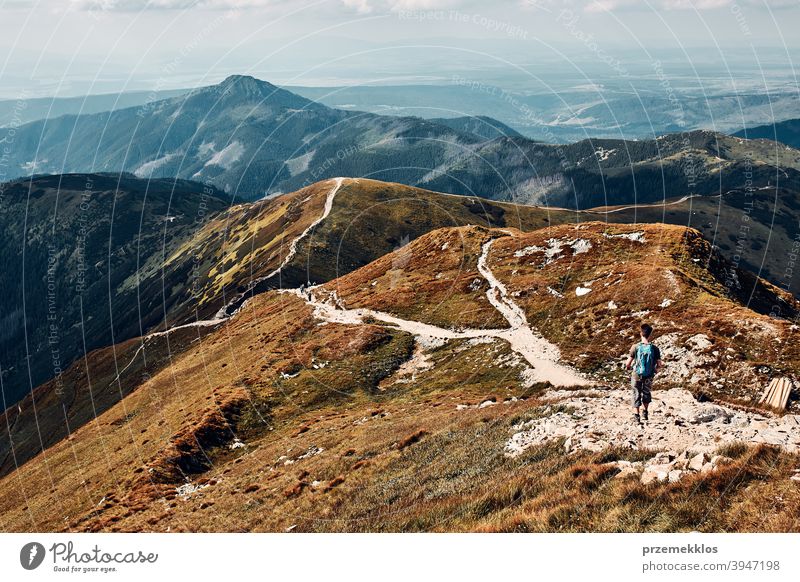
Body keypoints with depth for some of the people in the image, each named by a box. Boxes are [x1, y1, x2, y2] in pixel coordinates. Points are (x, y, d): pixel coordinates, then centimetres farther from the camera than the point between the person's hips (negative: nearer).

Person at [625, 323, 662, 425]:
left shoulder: (635, 347, -14)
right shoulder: (654, 348, -11)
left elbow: (628, 364, -13)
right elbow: (659, 366, -6)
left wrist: (628, 367, 10)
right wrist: (655, 370, 15)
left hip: (636, 375, -2)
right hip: (649, 376, 2)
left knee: (636, 395, 11)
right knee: (646, 394, 26)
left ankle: (636, 416, 4)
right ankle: (645, 412, 36)